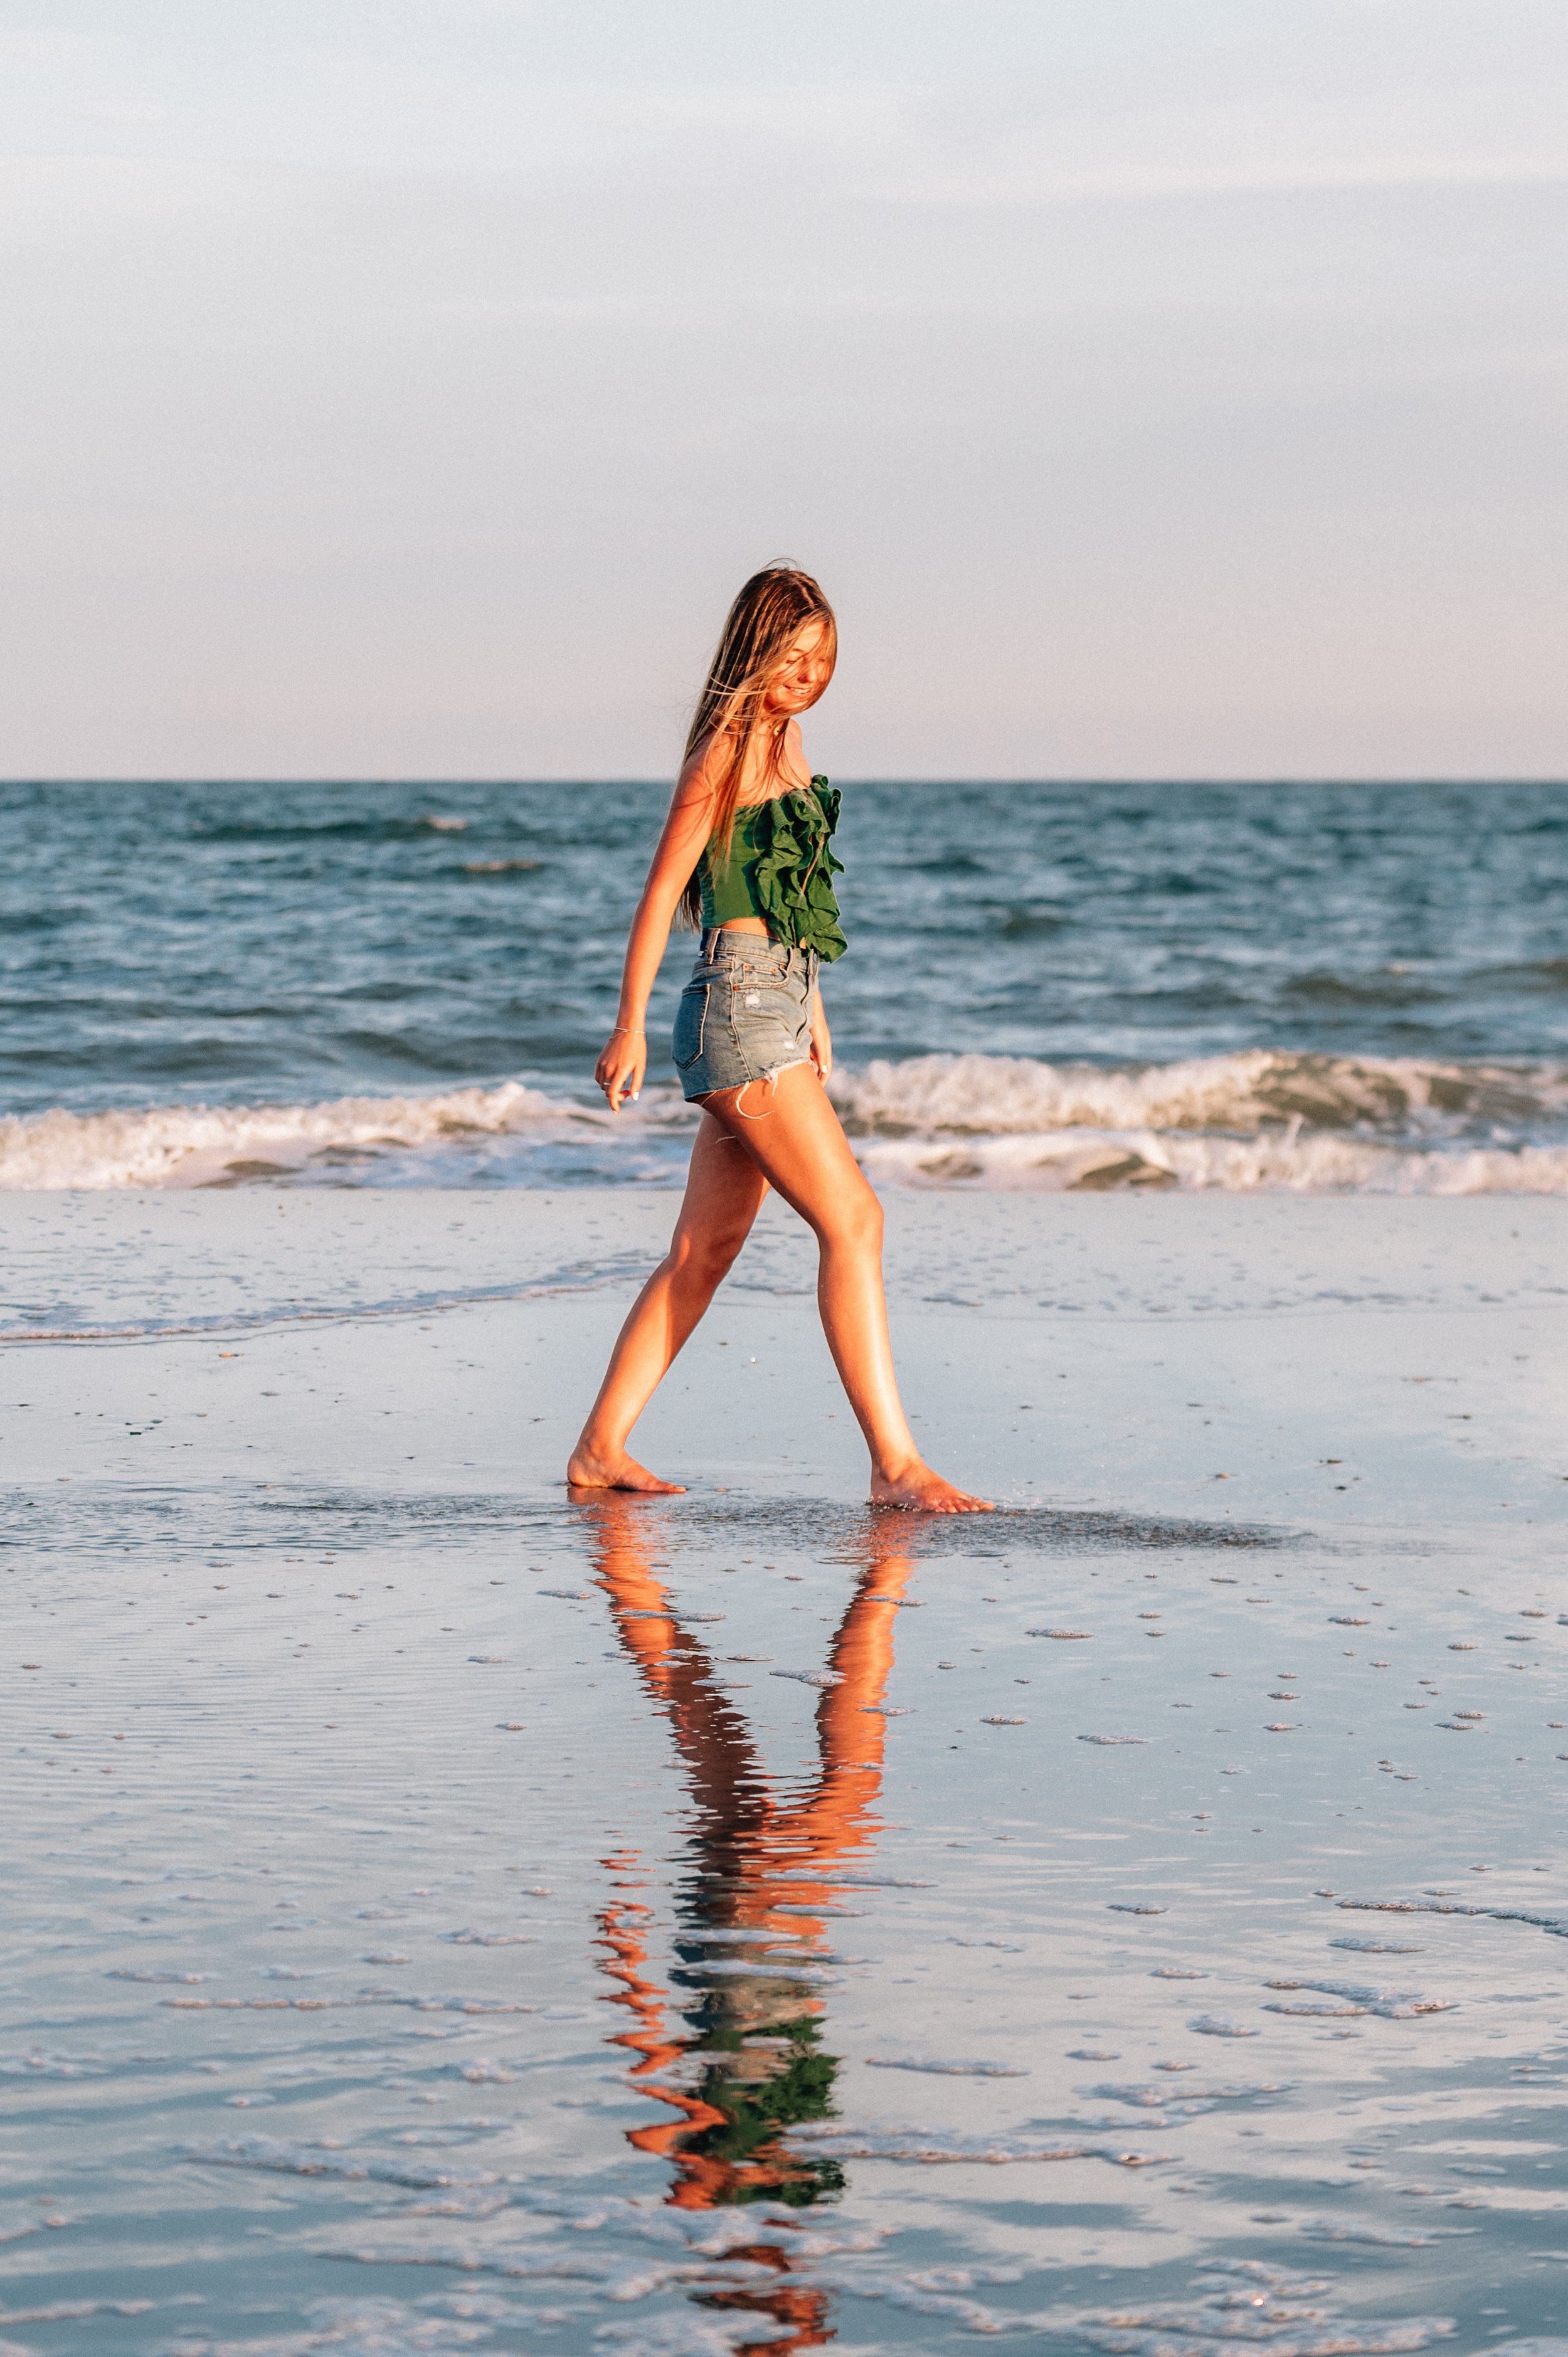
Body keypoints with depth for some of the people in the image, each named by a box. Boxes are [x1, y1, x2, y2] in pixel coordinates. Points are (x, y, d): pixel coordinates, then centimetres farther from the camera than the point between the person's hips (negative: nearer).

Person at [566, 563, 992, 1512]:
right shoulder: (729, 743, -10)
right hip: (740, 1007, -10)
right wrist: (631, 1027, -11)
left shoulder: (785, 738, 17)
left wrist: (811, 1010, 27)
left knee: (705, 1252, 10)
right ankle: (894, 1461, -16)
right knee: (852, 1219, -14)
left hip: (779, 1005, 10)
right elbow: (664, 887, -10)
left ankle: (601, 1449, 15)